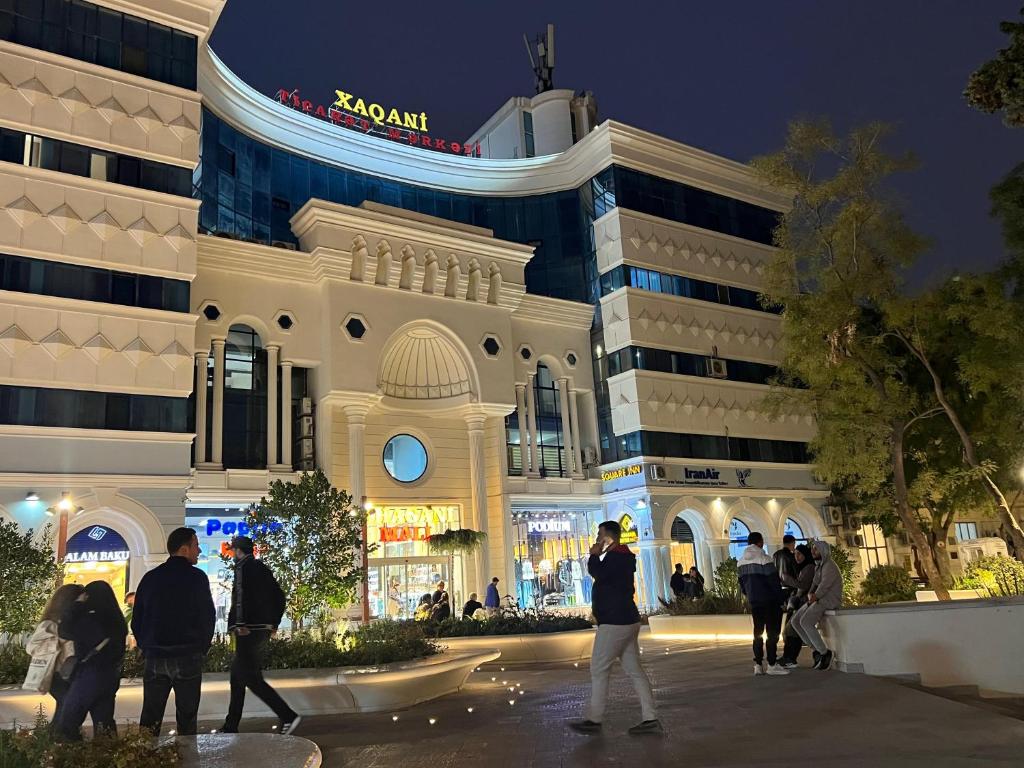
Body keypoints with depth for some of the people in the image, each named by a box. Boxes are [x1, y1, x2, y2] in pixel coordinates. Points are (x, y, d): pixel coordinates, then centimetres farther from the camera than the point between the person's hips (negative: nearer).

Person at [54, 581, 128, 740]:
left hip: (89, 677, -7)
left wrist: (77, 605, -6)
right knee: (104, 722, 16)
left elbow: (64, 631, -9)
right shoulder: (116, 621, 3)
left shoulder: (91, 619, -19)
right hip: (110, 677, 7)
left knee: (64, 727, 4)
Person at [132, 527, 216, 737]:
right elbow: (208, 617, -6)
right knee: (186, 718, 4)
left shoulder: (150, 578, 7)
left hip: (154, 658, 4)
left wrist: (147, 649, 17)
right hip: (187, 657, -4)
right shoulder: (197, 577, -7)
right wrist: (202, 649, 7)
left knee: (150, 719, 11)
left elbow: (136, 621, 10)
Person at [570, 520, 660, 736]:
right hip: (627, 621, 11)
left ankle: (593, 720, 4)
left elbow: (597, 572, -28)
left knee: (598, 669, -3)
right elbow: (602, 575, 25)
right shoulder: (622, 556, 18)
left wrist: (595, 555, -14)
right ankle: (650, 719, 8)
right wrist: (597, 556, 12)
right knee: (634, 670, 9)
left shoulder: (616, 556, -15)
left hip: (615, 623, -11)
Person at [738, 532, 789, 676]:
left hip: (753, 601, 7)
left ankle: (758, 664, 10)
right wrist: (780, 599, -6)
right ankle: (772, 665, -4)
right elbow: (774, 581, -14)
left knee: (758, 631, 11)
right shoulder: (764, 559, -13)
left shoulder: (741, 561, 8)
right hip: (769, 601, -6)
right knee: (772, 631, -2)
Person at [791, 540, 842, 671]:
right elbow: (814, 584, 17)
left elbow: (824, 586, -19)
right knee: (795, 621, -1)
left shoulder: (829, 566, -12)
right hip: (819, 600, 9)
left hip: (830, 600, -9)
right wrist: (810, 594, -3)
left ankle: (825, 653, -13)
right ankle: (817, 650, 4)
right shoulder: (818, 566, 18)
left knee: (806, 622, -25)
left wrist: (814, 597, -9)